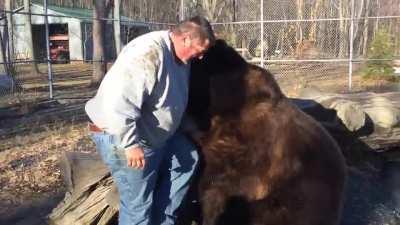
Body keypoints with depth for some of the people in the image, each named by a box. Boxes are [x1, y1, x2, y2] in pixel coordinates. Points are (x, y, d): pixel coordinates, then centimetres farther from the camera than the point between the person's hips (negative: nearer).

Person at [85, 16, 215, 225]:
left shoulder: (180, 57, 4)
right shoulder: (148, 52, -28)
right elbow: (118, 102, -34)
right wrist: (131, 144, -31)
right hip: (121, 137, -10)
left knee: (187, 158, 16)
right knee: (137, 204, -2)